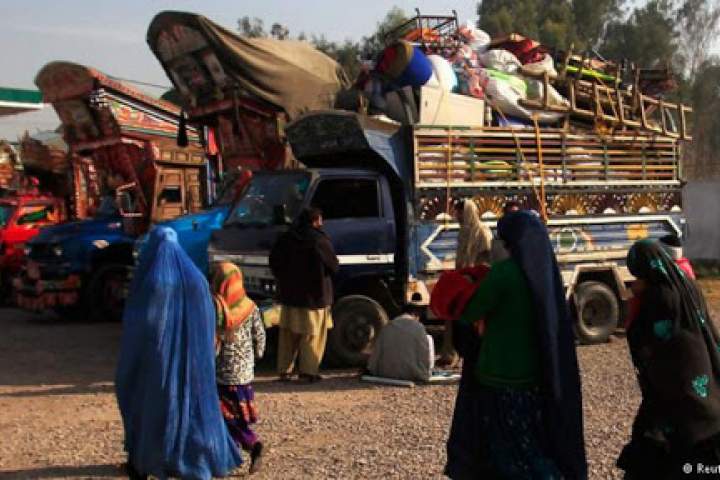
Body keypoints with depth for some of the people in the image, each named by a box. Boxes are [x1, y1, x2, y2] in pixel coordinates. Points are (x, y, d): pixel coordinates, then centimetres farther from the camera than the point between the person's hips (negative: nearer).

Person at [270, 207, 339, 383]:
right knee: (312, 335, 3)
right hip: (315, 295, -5)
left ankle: (284, 370, 15)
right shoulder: (320, 240, -13)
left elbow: (274, 261, 7)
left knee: (288, 335, 13)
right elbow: (333, 266, -8)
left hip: (289, 294, 5)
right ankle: (308, 371, 0)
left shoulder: (286, 238, 3)